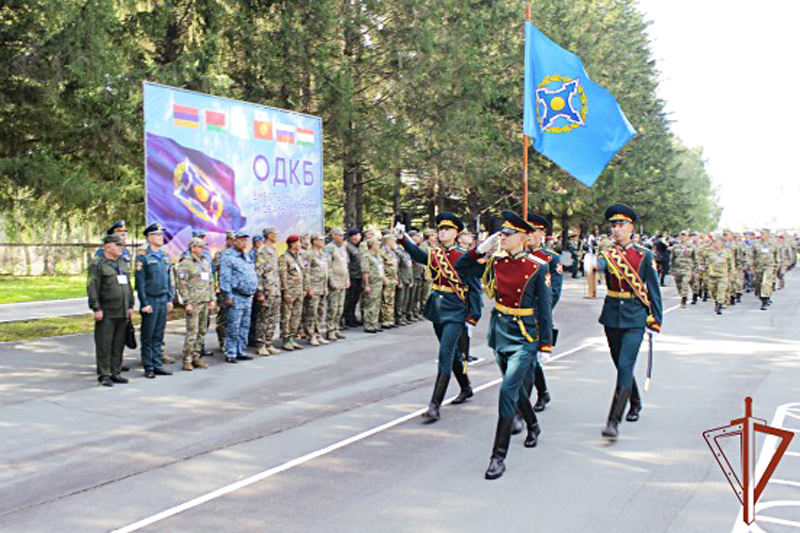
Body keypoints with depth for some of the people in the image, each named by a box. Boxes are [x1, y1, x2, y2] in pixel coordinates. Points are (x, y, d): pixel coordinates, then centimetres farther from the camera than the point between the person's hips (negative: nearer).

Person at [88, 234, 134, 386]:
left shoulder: (122, 263, 17)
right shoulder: (97, 264, -6)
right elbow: (92, 288, -11)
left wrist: (130, 306, 16)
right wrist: (96, 308, -16)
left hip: (122, 313, 7)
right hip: (106, 313, -7)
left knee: (119, 345, 10)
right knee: (104, 345, -3)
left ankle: (115, 373, 19)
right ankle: (103, 375, 3)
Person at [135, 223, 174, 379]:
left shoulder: (165, 257, 13)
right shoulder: (143, 257, -7)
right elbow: (140, 283, -9)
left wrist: (170, 300, 12)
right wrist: (144, 304, -13)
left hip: (163, 301, 6)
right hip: (150, 302, -6)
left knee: (159, 336, 10)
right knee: (148, 336, 1)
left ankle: (157, 365, 15)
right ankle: (148, 367, 7)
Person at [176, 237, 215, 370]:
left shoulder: (206, 262, 16)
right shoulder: (185, 263, -5)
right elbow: (182, 285, -9)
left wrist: (212, 299, 13)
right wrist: (187, 302, -14)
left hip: (205, 302, 7)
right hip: (193, 302, -7)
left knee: (202, 331, 8)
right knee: (192, 331, -9)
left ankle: (196, 357, 16)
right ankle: (187, 360, -2)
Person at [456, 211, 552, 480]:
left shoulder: (538, 267, -10)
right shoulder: (495, 261, 2)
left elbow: (544, 308, -8)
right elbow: (461, 267, 9)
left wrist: (546, 345, -8)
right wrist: (481, 248, -4)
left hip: (525, 337, -6)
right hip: (500, 332, 6)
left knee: (508, 390, -14)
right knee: (515, 386, 21)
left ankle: (499, 456, -8)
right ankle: (533, 426, 48)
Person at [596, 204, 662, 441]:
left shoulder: (644, 255, -1)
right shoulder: (608, 252, 7)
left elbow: (653, 289, 1)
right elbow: (601, 263, -11)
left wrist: (655, 320, 0)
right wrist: (594, 263, -33)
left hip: (635, 317, -3)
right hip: (612, 316, 3)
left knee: (625, 367, -13)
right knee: (621, 366, 16)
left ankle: (614, 421, -14)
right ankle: (635, 403, 41)